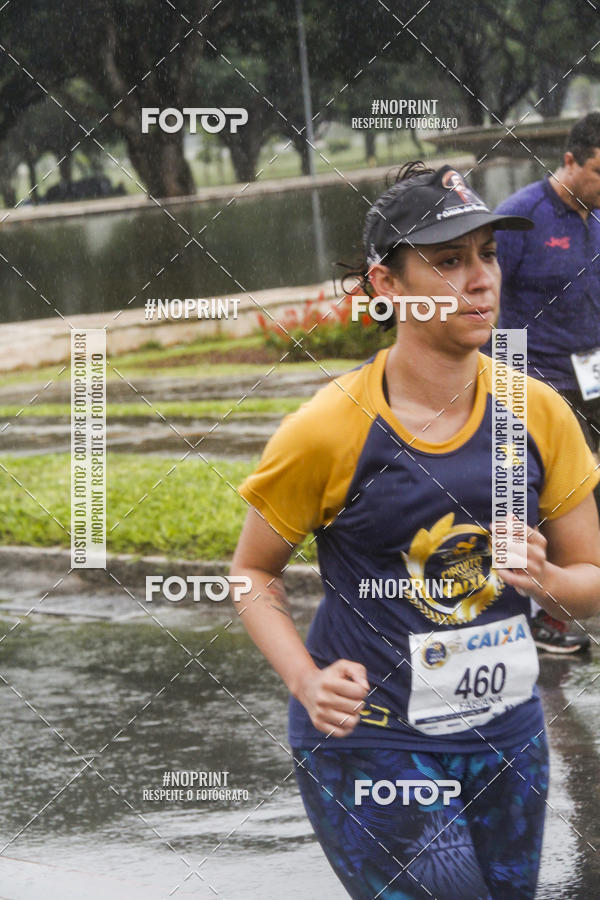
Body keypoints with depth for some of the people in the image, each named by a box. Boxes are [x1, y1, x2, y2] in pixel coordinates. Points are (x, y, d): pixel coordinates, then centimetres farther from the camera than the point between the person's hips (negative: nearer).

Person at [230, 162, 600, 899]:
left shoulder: (537, 415, -2)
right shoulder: (330, 431, -13)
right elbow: (253, 571, 0)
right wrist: (307, 681, -15)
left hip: (505, 738, 5)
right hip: (369, 745, -5)